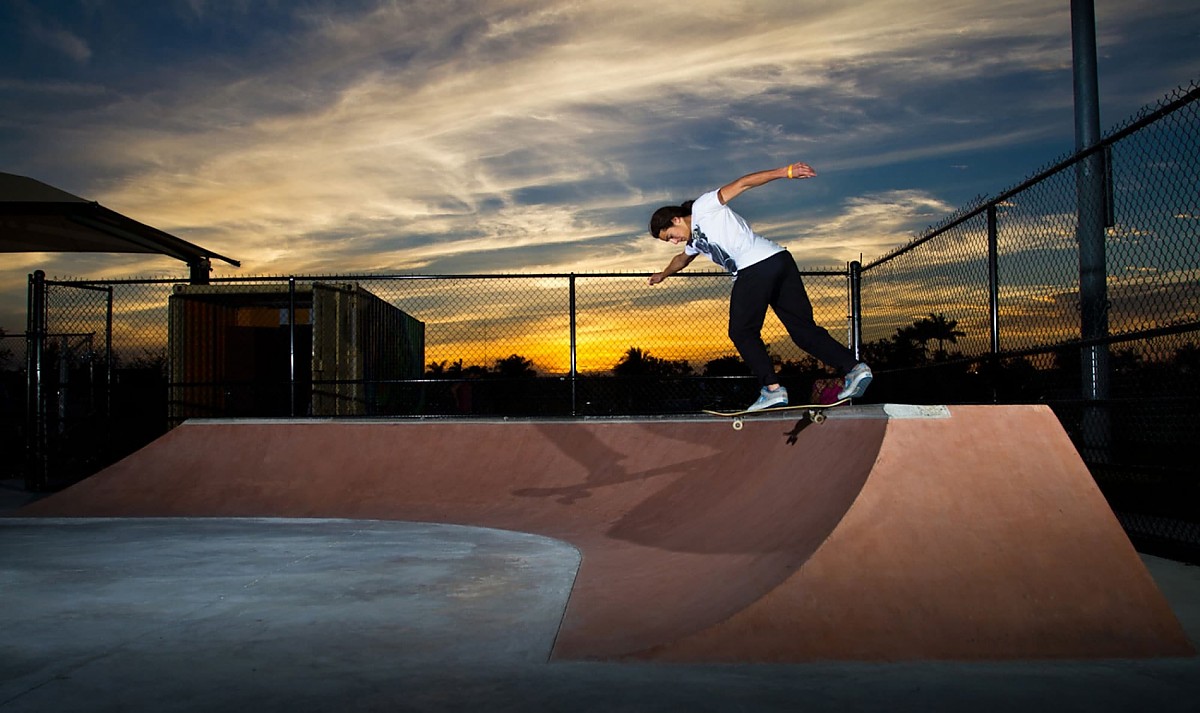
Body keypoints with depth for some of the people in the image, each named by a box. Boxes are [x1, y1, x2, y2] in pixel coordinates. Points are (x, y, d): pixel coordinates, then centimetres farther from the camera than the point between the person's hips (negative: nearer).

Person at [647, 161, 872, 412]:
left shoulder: (703, 207, 7)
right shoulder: (695, 241, 31)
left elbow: (742, 184, -5)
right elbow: (682, 259, 54)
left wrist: (784, 172, -16)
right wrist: (663, 274, 73)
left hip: (757, 266, -9)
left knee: (742, 332, 0)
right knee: (804, 329, 3)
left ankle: (772, 388, -9)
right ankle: (854, 367, -8)